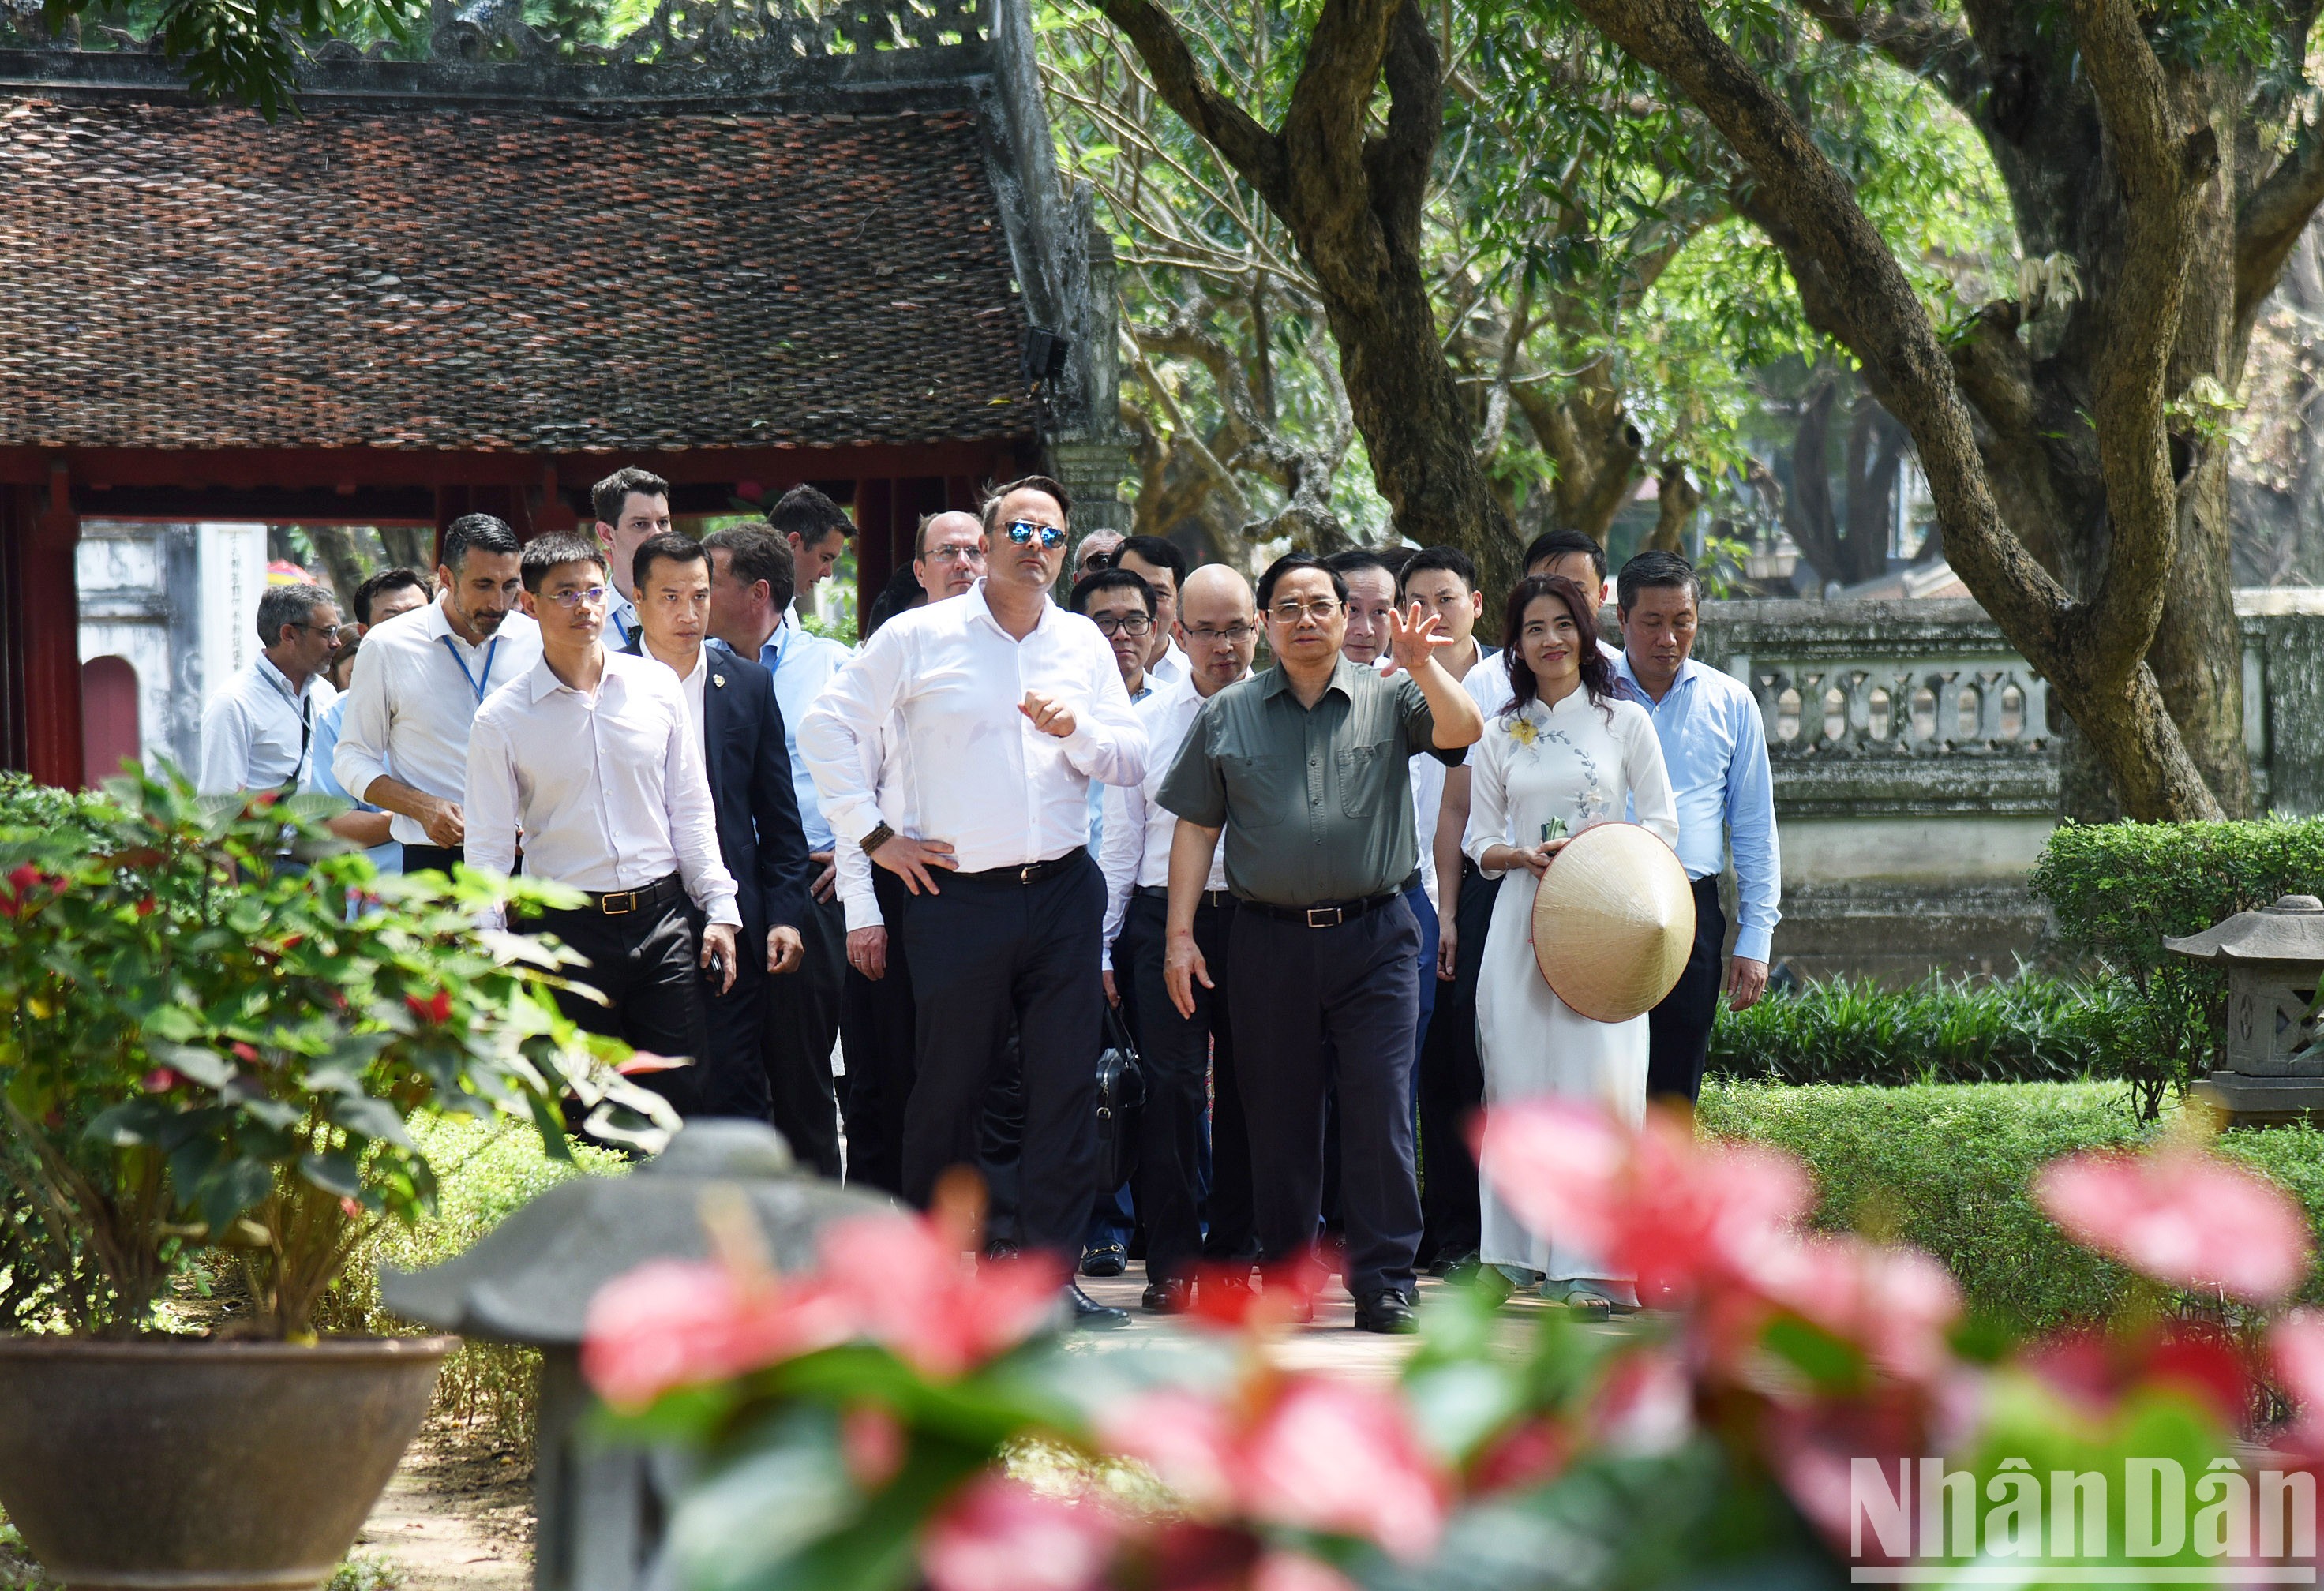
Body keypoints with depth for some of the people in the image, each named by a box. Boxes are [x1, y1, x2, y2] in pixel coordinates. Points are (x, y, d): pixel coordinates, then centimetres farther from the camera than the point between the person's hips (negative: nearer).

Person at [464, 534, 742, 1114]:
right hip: (568, 929, -2)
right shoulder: (502, 718, -1)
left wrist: (719, 908, 6)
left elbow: (691, 808, 11)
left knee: (686, 1096, -3)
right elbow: (488, 847, 0)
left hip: (662, 919, 2)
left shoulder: (656, 687, 6)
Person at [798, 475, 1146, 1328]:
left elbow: (1131, 759, 12)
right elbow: (827, 728, 3)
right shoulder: (918, 638, 2)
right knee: (948, 1086, 2)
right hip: (958, 896, -3)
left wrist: (1075, 730, -7)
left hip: (1062, 895, 3)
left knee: (1065, 1085, -1)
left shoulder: (1083, 644, 13)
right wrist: (874, 834, -1)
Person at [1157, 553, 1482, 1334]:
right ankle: (1285, 1277, 16)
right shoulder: (1227, 715, 10)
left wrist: (1422, 664, -25)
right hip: (1269, 940, 2)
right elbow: (1196, 829, 10)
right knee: (1277, 1117, 6)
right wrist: (1179, 935, 4)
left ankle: (1383, 1284, -2)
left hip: (1374, 937, -2)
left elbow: (1462, 730, -11)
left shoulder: (1389, 698, 6)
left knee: (1379, 1111, -7)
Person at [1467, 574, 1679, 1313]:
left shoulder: (1624, 721, 5)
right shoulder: (1499, 734, 11)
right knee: (1519, 1076, -2)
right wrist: (1526, 855, -10)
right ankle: (1520, 1249, 2)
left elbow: (1663, 825, 3)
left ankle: (1592, 1264, -9)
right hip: (1522, 919, 2)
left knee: (1597, 1078, -8)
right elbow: (1480, 843, 11)